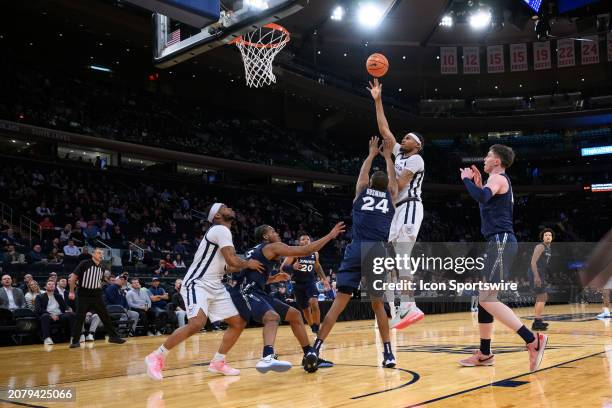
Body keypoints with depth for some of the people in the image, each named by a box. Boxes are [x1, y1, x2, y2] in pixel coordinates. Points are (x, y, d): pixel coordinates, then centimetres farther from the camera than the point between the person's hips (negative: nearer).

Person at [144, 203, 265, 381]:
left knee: (239, 322, 7)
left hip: (215, 287, 10)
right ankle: (157, 356, -14)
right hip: (197, 284, -10)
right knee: (197, 323, -30)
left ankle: (217, 362, 17)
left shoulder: (223, 232, 18)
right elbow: (233, 261, -20)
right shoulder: (221, 230, -12)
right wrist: (248, 264, -1)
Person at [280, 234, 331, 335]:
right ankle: (314, 330, 27)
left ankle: (317, 330, -14)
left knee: (314, 303, -24)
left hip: (310, 282, 1)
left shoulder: (315, 254, 1)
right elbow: (283, 268, -16)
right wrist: (293, 267, -35)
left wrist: (324, 279, 16)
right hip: (298, 284, -1)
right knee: (305, 310, 8)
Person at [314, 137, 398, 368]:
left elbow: (363, 174, 39)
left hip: (357, 249, 0)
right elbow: (393, 179, 39)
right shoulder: (390, 197, 18)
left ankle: (315, 349, -10)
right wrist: (387, 156, 51)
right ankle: (388, 353, 6)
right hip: (378, 251, 0)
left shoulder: (362, 192, 18)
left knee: (340, 300, -3)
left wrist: (372, 154, 52)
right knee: (378, 303, 12)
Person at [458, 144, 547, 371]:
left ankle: (533, 341, -17)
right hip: (499, 243, 10)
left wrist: (466, 179, -12)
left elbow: (482, 197, -27)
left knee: (487, 300, -15)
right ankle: (484, 354, 17)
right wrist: (477, 183, 25)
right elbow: (487, 202, 33)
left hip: (501, 242, -10)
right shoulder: (500, 181, 23)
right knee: (484, 299, 12)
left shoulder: (498, 178, -7)